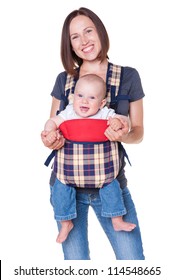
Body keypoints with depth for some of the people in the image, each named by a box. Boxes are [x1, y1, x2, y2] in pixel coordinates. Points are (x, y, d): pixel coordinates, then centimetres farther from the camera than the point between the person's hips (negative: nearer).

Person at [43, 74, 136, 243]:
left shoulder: (105, 114, -6)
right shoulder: (68, 113, -3)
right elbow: (52, 122, 0)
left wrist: (118, 122, -30)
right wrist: (50, 132, -22)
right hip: (71, 164, 1)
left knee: (111, 184, -12)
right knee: (64, 187, -8)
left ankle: (117, 221, 7)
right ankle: (66, 223, 14)